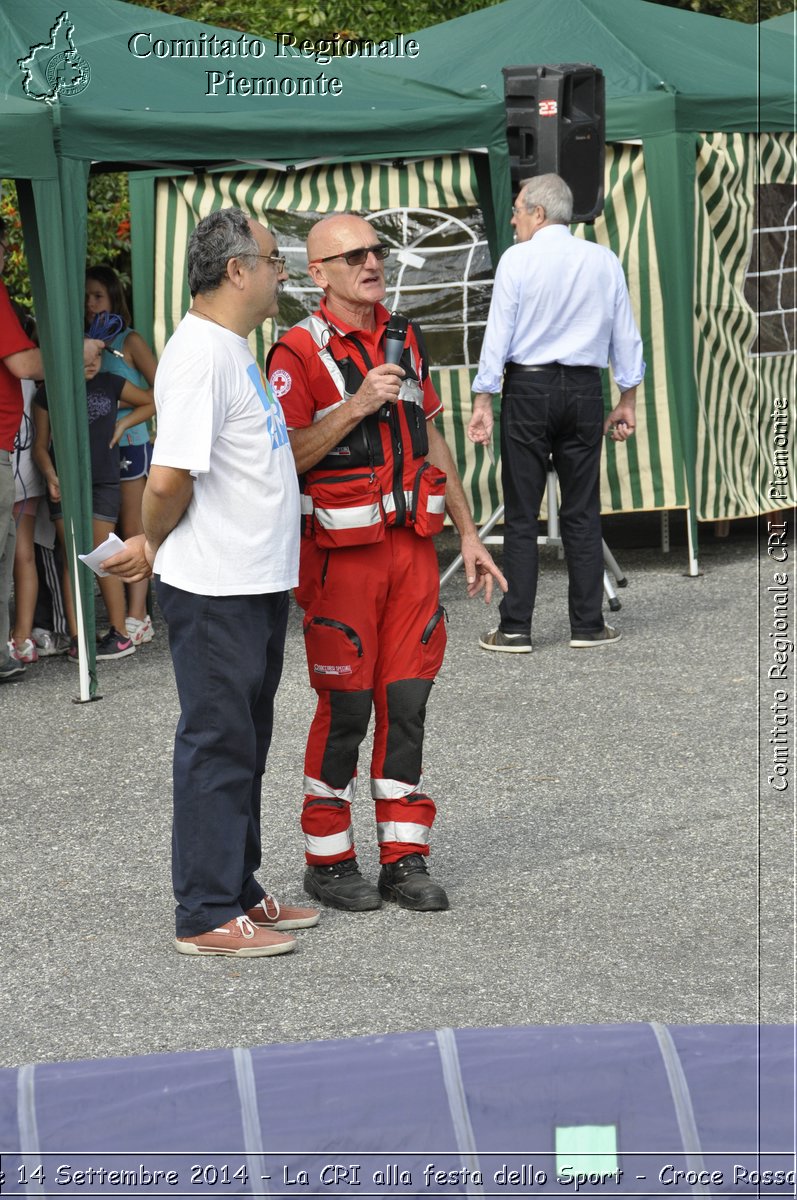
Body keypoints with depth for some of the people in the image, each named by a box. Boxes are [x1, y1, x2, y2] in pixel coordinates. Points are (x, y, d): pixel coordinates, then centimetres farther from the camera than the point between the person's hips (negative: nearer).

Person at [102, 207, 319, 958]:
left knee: (243, 745, 17)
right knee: (217, 746, -3)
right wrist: (153, 546, -7)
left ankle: (238, 892, 27)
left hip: (256, 584, 10)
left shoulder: (234, 350, 14)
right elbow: (170, 478, -23)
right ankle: (207, 916, 3)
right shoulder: (200, 355, -19)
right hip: (214, 590, -10)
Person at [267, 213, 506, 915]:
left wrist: (469, 535, 18)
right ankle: (328, 861, 12)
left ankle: (405, 859, 12)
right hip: (343, 553, -6)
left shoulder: (406, 341, 12)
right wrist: (356, 405, -22)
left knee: (407, 702, 6)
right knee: (345, 708, -1)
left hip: (412, 544, 6)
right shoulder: (299, 353, -9)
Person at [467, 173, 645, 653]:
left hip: (529, 388, -3)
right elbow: (626, 337, 8)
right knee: (583, 513, 8)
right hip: (584, 389, 3)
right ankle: (588, 625, 10)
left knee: (522, 514, 1)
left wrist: (484, 403, -3)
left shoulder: (517, 260, -7)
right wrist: (628, 399, 17)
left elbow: (498, 335, -7)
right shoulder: (605, 261, 4)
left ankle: (516, 629, 1)